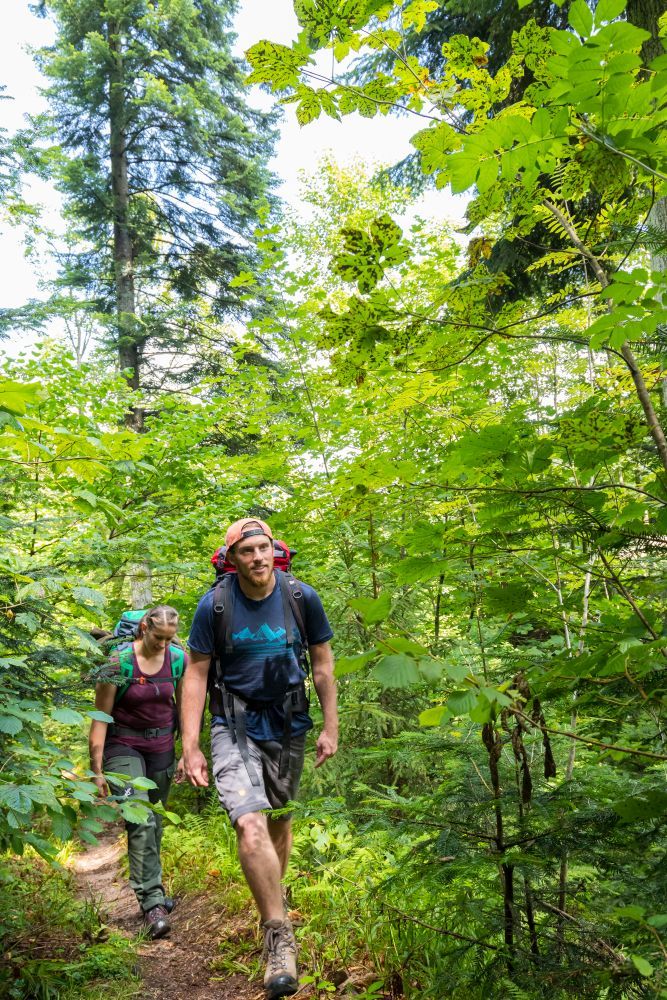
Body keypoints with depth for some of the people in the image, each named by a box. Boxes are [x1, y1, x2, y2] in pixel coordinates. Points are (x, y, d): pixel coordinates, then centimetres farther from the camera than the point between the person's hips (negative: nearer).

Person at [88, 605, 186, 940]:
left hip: (161, 746, 4)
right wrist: (97, 769, -11)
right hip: (124, 745, -4)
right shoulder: (119, 662, -17)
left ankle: (149, 889, 33)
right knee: (140, 821, -18)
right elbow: (101, 716, -12)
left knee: (155, 824, 14)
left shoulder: (178, 659, -6)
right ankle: (153, 902, -14)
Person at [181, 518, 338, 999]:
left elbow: (323, 663, 2)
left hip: (288, 726, 2)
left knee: (280, 821, 18)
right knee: (250, 826, -20)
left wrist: (331, 727, 1)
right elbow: (196, 673, -6)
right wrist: (190, 746, -10)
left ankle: (274, 895, 46)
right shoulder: (214, 605, -12)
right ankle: (280, 935, -4)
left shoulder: (302, 597, -8)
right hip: (235, 727, -2)